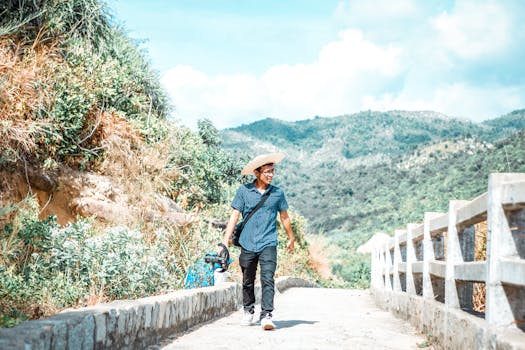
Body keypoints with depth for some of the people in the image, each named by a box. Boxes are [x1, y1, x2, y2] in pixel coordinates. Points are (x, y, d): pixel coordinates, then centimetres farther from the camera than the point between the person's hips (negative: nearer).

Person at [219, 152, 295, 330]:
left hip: (268, 244, -1)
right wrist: (227, 237, -7)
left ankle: (266, 315, -14)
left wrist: (291, 238, 25)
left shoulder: (277, 193, 4)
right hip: (247, 244, 1)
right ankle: (248, 311, 30)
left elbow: (284, 217, 16)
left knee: (268, 279, -13)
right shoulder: (244, 191, 0)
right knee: (248, 281, 13)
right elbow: (235, 215, 1)